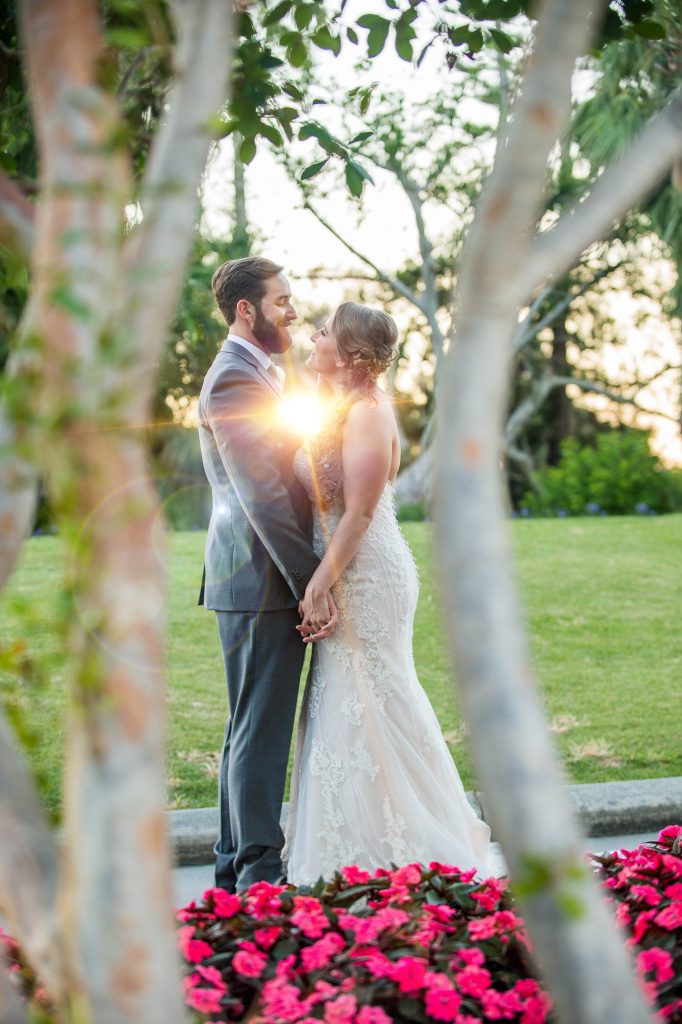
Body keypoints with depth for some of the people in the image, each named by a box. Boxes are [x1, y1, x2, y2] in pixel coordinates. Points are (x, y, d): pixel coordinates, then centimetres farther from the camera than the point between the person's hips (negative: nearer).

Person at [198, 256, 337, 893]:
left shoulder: (255, 374, 19)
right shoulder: (235, 381, -15)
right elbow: (262, 497, -21)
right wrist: (313, 586, -20)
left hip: (265, 582, 11)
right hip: (262, 583, -11)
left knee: (252, 732, 15)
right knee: (259, 730, -5)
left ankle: (238, 868, 23)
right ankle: (258, 874, 1)